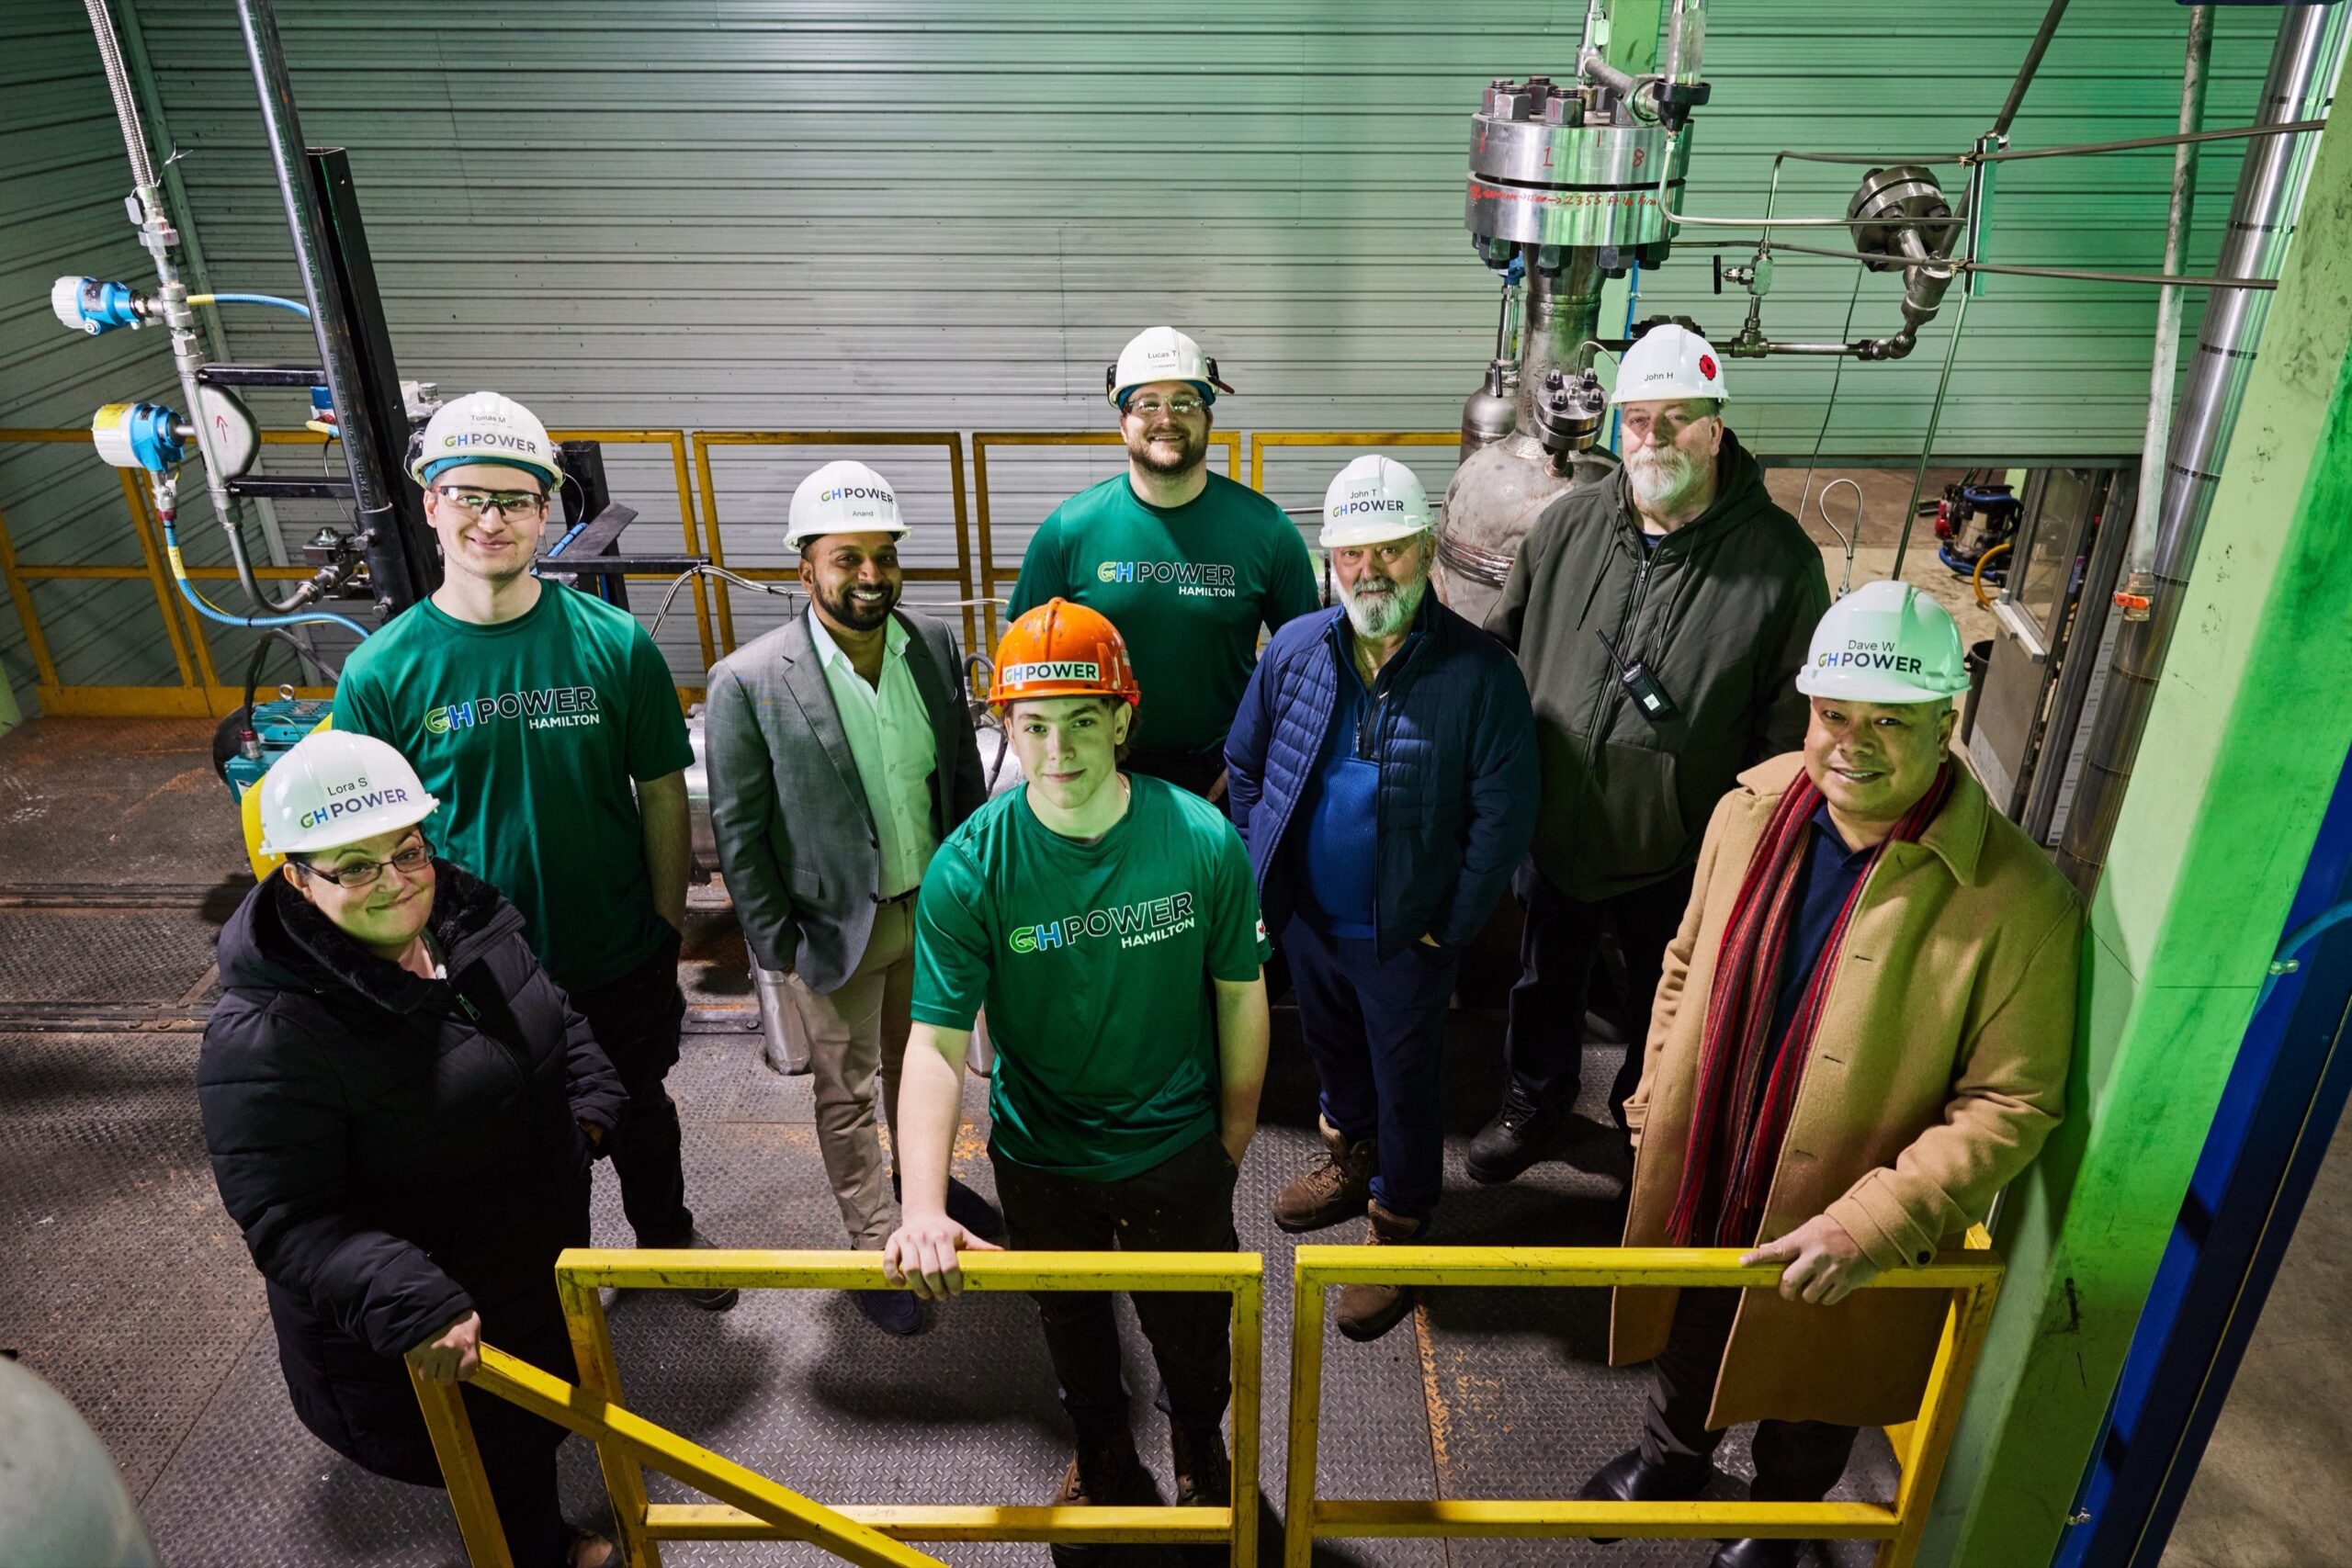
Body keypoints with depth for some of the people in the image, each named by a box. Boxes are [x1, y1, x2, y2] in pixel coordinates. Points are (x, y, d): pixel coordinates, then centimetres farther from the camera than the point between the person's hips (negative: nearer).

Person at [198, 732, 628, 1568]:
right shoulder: (265, 1037, -30)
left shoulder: (467, 921, -8)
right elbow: (285, 1221, -28)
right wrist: (407, 1304, -37)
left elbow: (560, 1023, 9)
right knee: (500, 1465, 15)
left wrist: (589, 1107, -4)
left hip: (542, 1254, 7)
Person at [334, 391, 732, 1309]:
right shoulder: (381, 671, -13)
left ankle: (666, 1236, 51)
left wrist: (667, 932, -2)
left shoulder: (613, 643, -13)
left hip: (621, 962, 1)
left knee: (641, 1111, 24)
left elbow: (662, 796, -5)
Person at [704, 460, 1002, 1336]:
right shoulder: (748, 682, -20)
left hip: (936, 904, 4)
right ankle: (875, 1247, 35)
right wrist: (778, 950, -10)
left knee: (920, 1059, 26)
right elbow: (738, 831, -13)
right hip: (838, 926, -4)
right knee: (848, 1096, 15)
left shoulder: (933, 645, -7)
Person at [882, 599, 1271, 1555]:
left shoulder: (1203, 841, -21)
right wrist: (925, 1207, -35)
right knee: (1073, 1329, 26)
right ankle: (1102, 1461, 59)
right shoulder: (969, 867, -23)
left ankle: (1202, 1453, 57)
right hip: (1041, 1160, 1)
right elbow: (937, 1043, -24)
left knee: (1193, 1328, 23)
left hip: (1178, 1152, 0)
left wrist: (1233, 1142, 2)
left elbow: (1240, 994, -8)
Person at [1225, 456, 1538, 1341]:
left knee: (1406, 1085, 13)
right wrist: (1260, 871, 4)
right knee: (1333, 1051, 27)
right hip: (1307, 918, 5)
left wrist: (1452, 926, -13)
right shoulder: (1293, 650, -6)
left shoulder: (1479, 672, -18)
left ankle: (1397, 1226, 35)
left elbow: (1503, 813, -14)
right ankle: (1352, 1157, 54)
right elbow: (1244, 763, 7)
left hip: (1406, 935, -4)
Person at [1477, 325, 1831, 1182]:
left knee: (1661, 1007, 21)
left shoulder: (1780, 558, -16)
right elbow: (1500, 647, 6)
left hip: (1679, 855, -3)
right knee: (1545, 983, 24)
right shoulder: (1567, 523, -6)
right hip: (1552, 827, 3)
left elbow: (1788, 726, -11)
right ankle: (1536, 1105, 50)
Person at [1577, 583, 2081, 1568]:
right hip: (1697, 1189, 4)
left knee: (1805, 1397, 25)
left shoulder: (2019, 901, -26)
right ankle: (1671, 1457, 63)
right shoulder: (1752, 806, -11)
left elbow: (2013, 1105, -20)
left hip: (1847, 1249, -3)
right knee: (1686, 1345, 31)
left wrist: (1873, 1225, -26)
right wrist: (1655, 1100, 7)